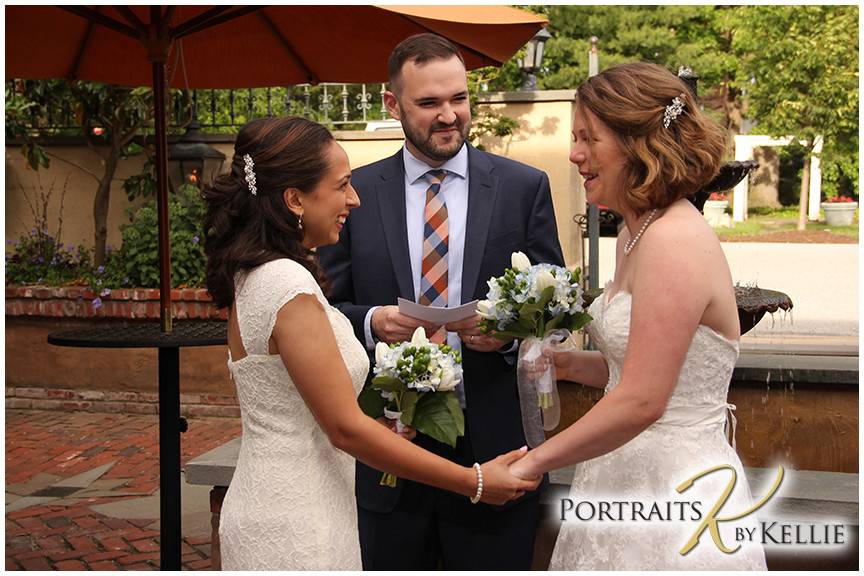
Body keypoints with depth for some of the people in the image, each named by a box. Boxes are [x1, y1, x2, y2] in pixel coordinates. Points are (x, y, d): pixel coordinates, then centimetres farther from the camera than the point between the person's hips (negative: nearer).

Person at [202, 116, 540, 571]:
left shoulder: (253, 276, 7)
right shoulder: (288, 286, -22)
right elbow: (345, 427, -22)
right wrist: (474, 481, -17)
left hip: (266, 511, 9)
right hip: (292, 532, -9)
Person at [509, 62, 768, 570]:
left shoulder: (674, 241, -21)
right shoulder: (636, 234, 9)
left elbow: (641, 401, -25)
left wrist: (533, 463, -15)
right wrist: (571, 364, 1)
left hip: (674, 497, -9)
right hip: (629, 487, 9)